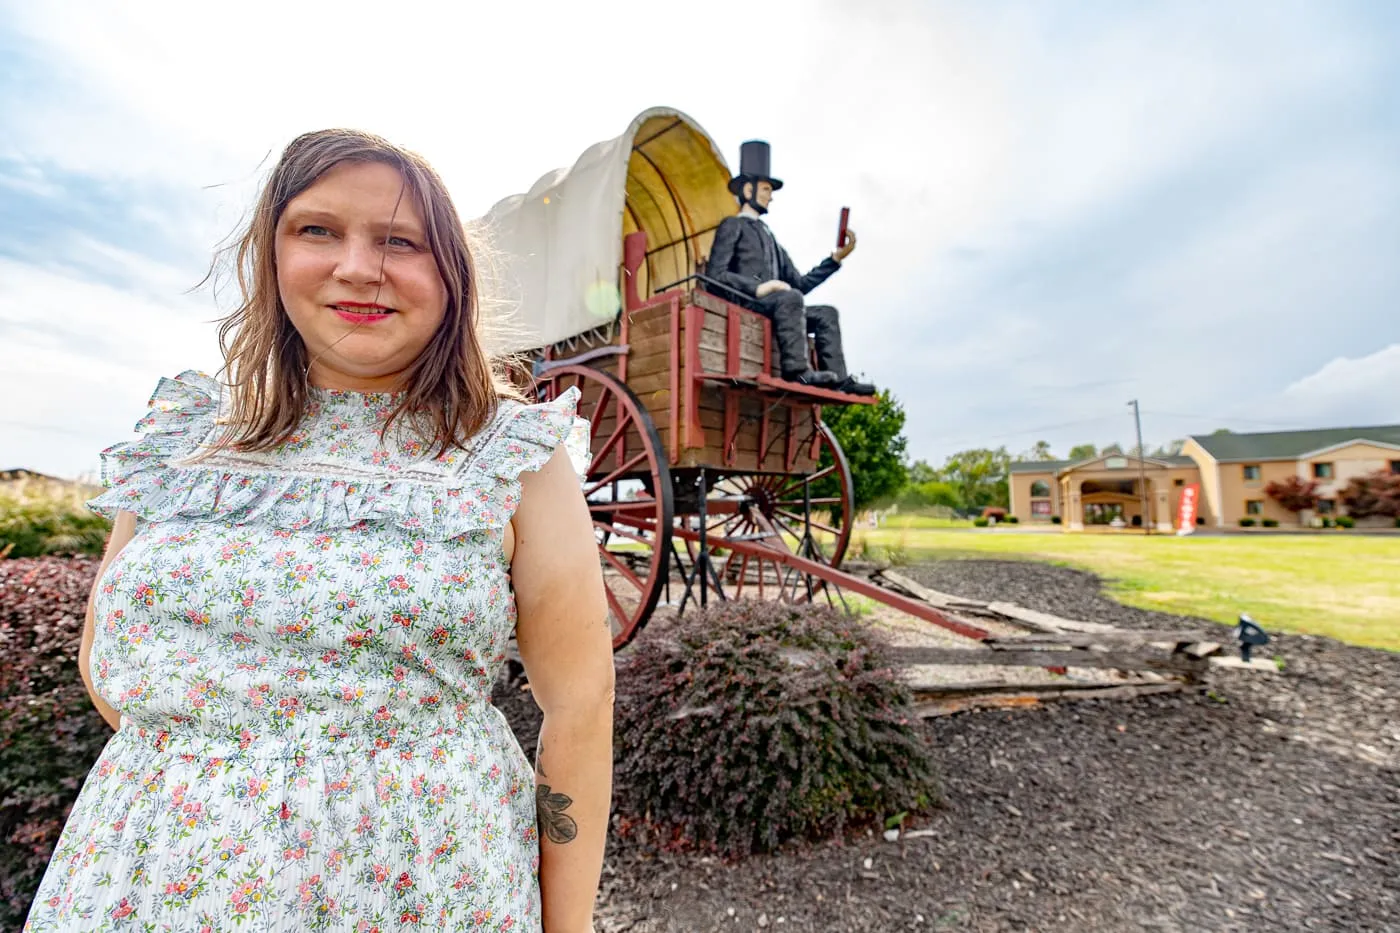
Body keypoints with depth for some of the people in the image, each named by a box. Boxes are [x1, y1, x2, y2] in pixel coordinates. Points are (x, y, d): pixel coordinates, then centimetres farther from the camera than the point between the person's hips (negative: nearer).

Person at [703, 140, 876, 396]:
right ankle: (796, 370, -39)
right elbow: (714, 275, -8)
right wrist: (758, 287, -20)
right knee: (790, 298, -31)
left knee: (826, 313, -6)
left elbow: (800, 283, 23)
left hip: (772, 306, 8)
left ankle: (838, 379, -21)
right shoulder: (732, 225, 9)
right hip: (741, 303, -7)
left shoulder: (770, 238, 32)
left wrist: (837, 257, 16)